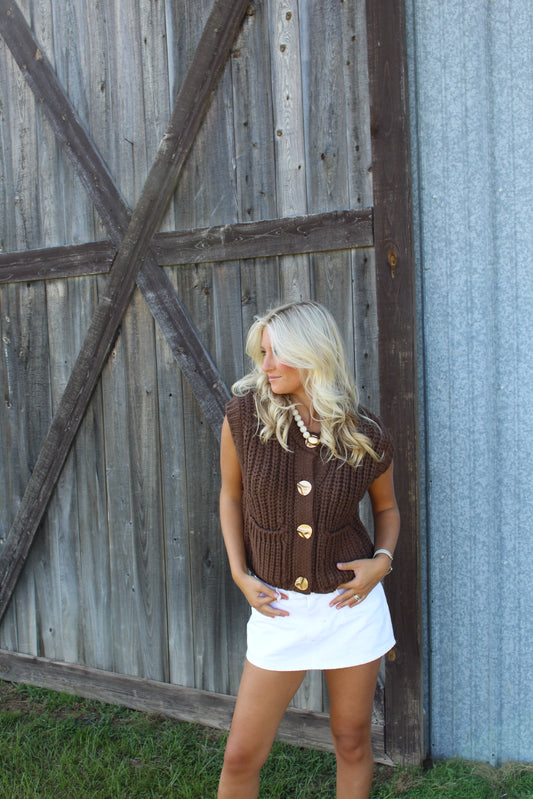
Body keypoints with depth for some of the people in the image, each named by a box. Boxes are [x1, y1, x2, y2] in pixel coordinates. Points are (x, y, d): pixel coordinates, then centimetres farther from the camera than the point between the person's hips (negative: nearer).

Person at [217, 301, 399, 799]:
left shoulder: (368, 438, -8)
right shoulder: (246, 413, -11)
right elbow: (231, 495, 4)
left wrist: (382, 560, -7)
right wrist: (240, 574, -3)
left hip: (352, 603, 1)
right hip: (279, 607, 0)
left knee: (352, 741, 15)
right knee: (242, 755, 5)